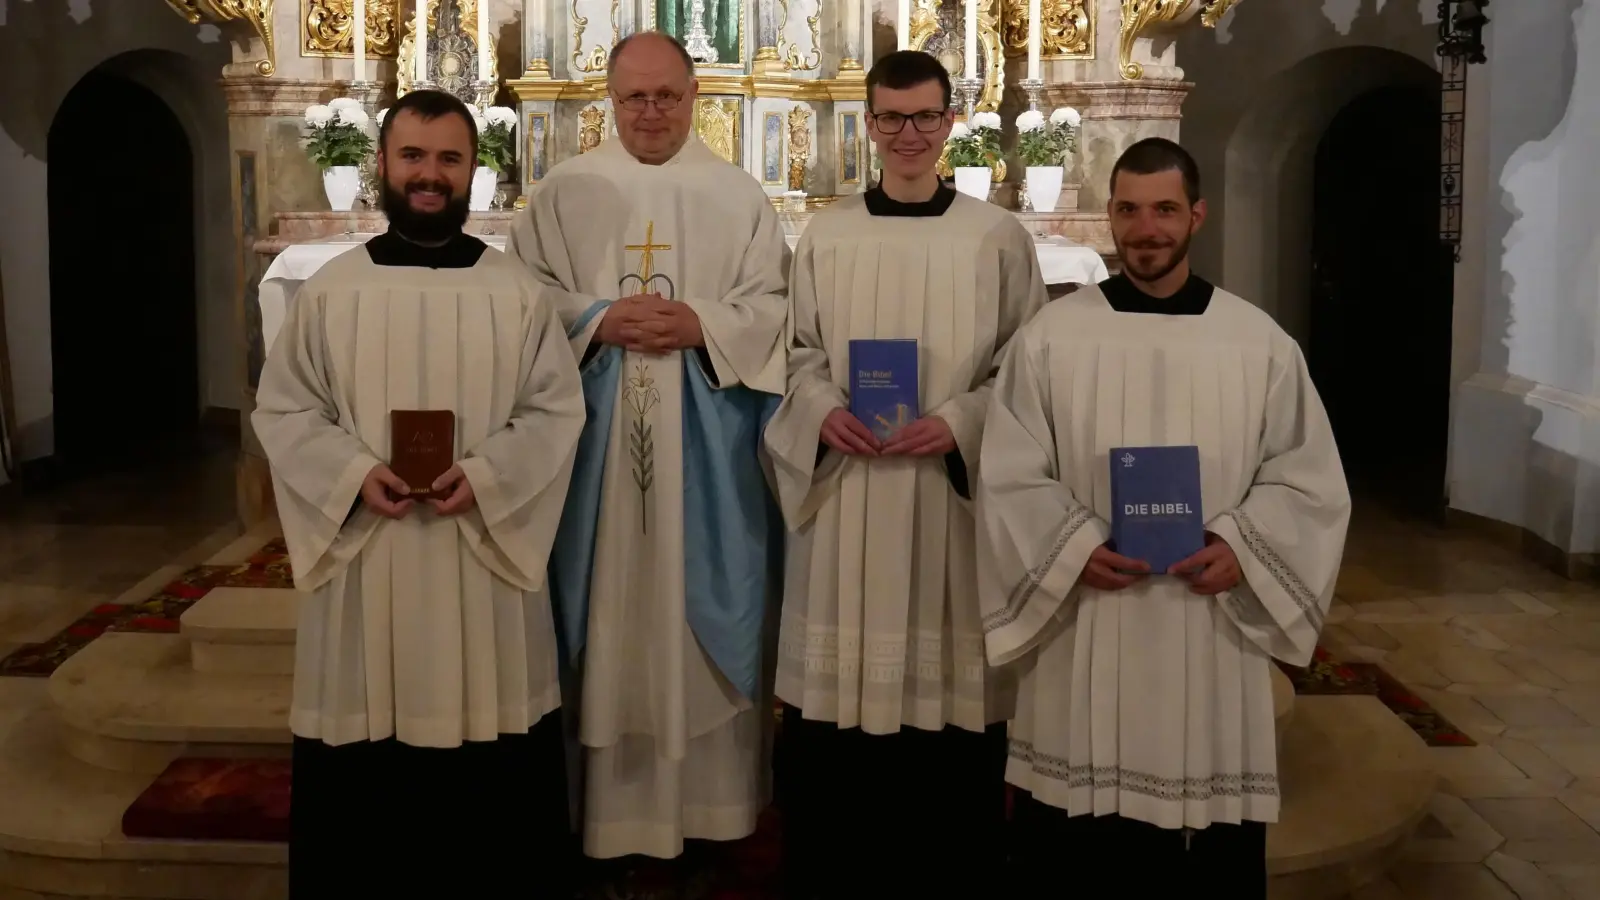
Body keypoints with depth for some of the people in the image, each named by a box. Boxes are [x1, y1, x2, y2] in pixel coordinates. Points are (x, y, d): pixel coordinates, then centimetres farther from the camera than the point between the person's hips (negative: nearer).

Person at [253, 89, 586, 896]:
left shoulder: (517, 292, 2)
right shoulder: (329, 291, 3)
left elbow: (556, 409, 0)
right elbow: (281, 411, 4)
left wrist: (487, 472, -17)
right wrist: (354, 471, -14)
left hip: (485, 552, 0)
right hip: (362, 552, 1)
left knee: (491, 739, 5)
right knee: (364, 730, 6)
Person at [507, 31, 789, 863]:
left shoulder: (738, 195, 6)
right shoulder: (565, 191, 6)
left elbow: (774, 305, 1)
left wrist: (703, 325, -16)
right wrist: (598, 320, -15)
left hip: (703, 448, 0)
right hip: (598, 443, 0)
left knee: (703, 609, 5)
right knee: (607, 610, 4)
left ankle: (708, 790, 18)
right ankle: (608, 796, 15)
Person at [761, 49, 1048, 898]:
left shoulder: (998, 237, 3)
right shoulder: (826, 235, 8)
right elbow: (800, 353, 11)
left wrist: (959, 423, -13)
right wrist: (825, 410, -9)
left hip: (954, 486, -1)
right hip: (845, 485, 2)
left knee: (949, 678, 2)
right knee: (839, 679, 3)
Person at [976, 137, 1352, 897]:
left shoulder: (1261, 342, 3)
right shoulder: (1049, 337, 0)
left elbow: (1307, 475, 5)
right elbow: (1010, 477, -1)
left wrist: (1242, 545, -11)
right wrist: (1075, 546, -16)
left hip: (1212, 626, 1)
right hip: (1083, 629, -1)